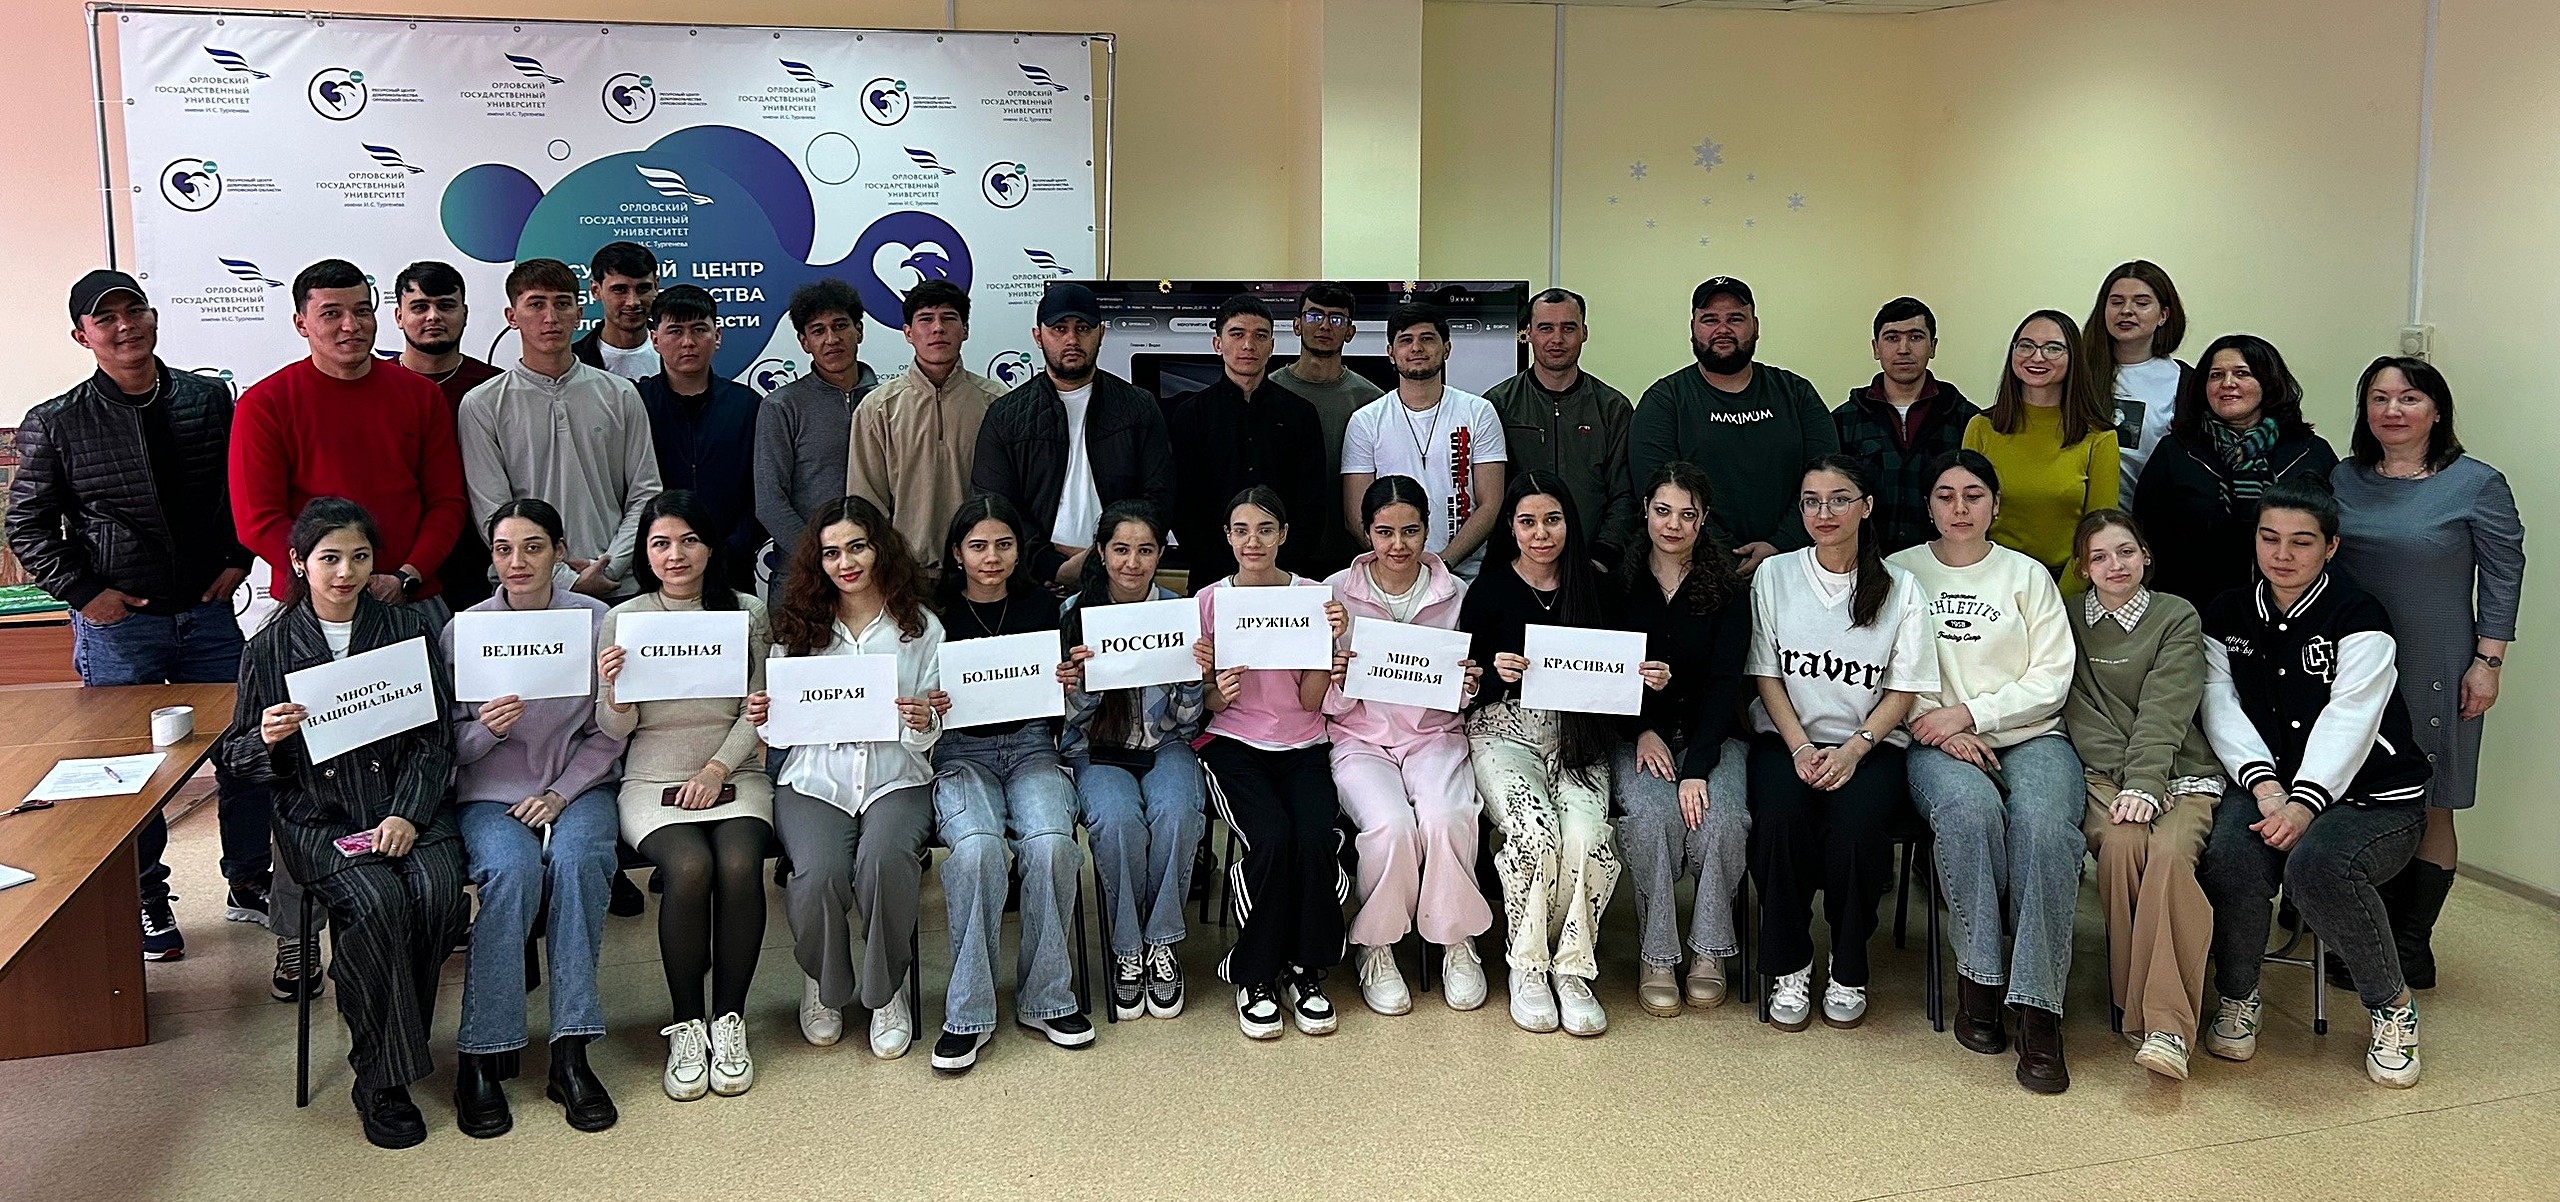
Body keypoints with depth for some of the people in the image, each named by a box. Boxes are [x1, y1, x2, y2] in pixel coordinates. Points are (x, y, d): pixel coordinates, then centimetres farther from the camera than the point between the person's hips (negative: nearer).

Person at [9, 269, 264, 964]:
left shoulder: (211, 401, 3)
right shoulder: (55, 426, -4)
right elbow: (28, 525, 0)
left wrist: (237, 561, 3)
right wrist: (84, 593, -7)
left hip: (208, 613, 2)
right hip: (116, 624, -2)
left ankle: (249, 882, 24)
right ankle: (146, 903, 21)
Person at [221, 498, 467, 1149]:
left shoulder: (407, 627, 9)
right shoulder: (270, 648, 7)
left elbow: (437, 734, 4)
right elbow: (236, 756, 11)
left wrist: (408, 813, -10)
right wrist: (267, 739, -14)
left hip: (407, 801, 1)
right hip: (318, 815, -1)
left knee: (439, 893, -29)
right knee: (379, 902, -30)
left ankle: (389, 1039, -6)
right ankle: (381, 1079, -16)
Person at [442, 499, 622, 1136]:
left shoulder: (597, 622, 1)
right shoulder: (465, 630, 1)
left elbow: (610, 733, 2)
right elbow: (455, 747, 2)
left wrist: (560, 794, -10)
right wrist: (488, 728, -20)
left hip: (578, 787, 0)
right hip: (492, 793, 0)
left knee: (576, 860, -31)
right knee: (512, 870, -31)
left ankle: (571, 1054, -26)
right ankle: (481, 1058, -22)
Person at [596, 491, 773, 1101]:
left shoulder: (747, 614, 7)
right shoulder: (621, 621, 5)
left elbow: (757, 710, 4)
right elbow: (615, 729, 4)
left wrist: (717, 767, -10)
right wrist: (611, 688, -18)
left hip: (734, 774, 1)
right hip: (653, 781, -1)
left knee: (739, 866, -29)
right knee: (689, 867, -30)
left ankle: (729, 1021, -14)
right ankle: (686, 1026, -14)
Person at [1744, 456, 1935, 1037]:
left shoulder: (1899, 587, 5)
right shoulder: (1775, 576, 7)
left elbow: (1903, 690, 2)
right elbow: (1765, 674, 4)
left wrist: (1854, 749, -14)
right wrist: (1800, 747, -11)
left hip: (1871, 741, 0)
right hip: (1787, 736, 1)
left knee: (1857, 824, -31)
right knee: (1780, 818, -31)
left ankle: (1848, 972, -8)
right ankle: (1789, 967, -12)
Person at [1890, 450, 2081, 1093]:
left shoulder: (2028, 576, 14)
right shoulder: (1899, 572, 13)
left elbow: (2052, 680, 5)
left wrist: (1969, 712, -8)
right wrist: (1943, 729, -12)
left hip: (2030, 735, 1)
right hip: (1939, 744, -1)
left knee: (2044, 824, -33)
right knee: (1969, 808, -36)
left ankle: (2038, 1007, -31)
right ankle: (1977, 977, -23)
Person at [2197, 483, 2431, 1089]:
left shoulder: (2358, 616, -5)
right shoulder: (2227, 616, 10)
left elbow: (2348, 720, -17)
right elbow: (2221, 705, -1)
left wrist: (2305, 802, -30)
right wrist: (2264, 784, -18)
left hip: (2373, 796, -3)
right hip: (2270, 784, 3)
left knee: (2316, 865, -35)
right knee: (2230, 855, -31)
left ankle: (2393, 1004, -8)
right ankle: (2237, 999, -5)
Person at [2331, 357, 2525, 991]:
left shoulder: (2477, 484, -4)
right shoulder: (2342, 480, 6)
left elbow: (2503, 575, -3)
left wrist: (2487, 663, -8)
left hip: (2434, 672, -3)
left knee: (2428, 806, 4)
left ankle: (2413, 944, 14)